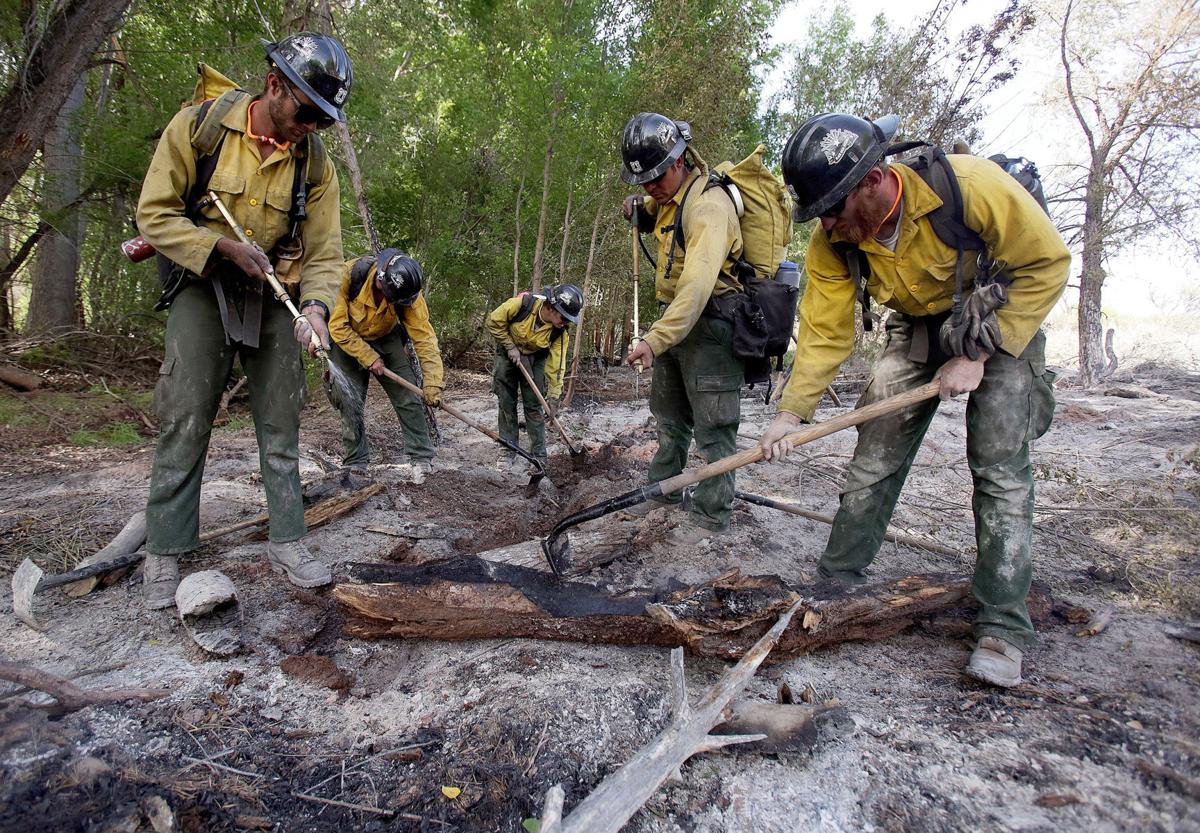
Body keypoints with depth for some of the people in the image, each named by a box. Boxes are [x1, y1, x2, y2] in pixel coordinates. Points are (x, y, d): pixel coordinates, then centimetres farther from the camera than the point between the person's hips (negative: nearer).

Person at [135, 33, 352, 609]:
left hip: (274, 293, 2)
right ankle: (164, 553, 5)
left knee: (281, 421, 2)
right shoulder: (197, 125, -10)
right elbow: (155, 214, -8)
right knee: (185, 419, -5)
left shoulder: (315, 162, -5)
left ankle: (286, 541, 11)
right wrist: (224, 247, -21)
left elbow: (324, 253, -4)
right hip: (203, 285, -2)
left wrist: (316, 305, -23)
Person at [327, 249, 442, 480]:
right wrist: (368, 357, -24)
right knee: (350, 404, -5)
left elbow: (424, 337, -24)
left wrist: (432, 383, -28)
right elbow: (338, 326, -24)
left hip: (386, 341, 2)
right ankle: (356, 464, 10)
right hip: (347, 342, -1)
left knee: (408, 398, -7)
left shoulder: (408, 292, -25)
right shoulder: (348, 275, -32)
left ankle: (422, 458, 2)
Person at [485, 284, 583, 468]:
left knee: (534, 406, -2)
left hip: (534, 360, 1)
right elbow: (494, 321, -18)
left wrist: (553, 398, -23)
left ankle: (539, 455, 6)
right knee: (506, 403, 1)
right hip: (508, 353, -1)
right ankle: (509, 451, 10)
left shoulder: (560, 332, -24)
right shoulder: (523, 304, -32)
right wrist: (510, 347, -19)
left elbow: (556, 365, -21)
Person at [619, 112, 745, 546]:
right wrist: (640, 209, 6)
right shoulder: (669, 195, 6)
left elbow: (697, 286, -35)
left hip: (709, 323, -10)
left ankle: (712, 515, 8)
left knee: (712, 425, -3)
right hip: (674, 318, 10)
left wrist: (655, 339, -44)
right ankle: (663, 488, 36)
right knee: (669, 415, 20)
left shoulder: (708, 205, -24)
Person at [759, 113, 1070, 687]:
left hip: (1003, 318, -3)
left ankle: (1002, 625, -4)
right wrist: (793, 411, -22)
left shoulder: (970, 186, -32)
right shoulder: (832, 241, -19)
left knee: (999, 467, -13)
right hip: (919, 327, 4)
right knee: (874, 455, -1)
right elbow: (825, 330, -14)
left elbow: (1047, 263, -22)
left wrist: (979, 355, -24)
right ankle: (837, 580, 12)